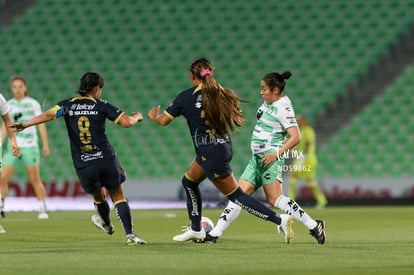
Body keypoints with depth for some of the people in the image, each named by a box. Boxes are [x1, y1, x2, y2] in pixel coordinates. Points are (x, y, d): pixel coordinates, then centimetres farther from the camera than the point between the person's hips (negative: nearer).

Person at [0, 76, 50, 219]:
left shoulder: (33, 104, -1)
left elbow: (41, 125, -1)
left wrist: (46, 145, -5)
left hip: (30, 146, -3)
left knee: (35, 179, -3)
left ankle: (43, 210, 6)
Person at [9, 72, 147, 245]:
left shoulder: (68, 105, 4)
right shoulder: (101, 105, 2)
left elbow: (49, 115, -13)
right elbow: (126, 122, -2)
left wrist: (25, 125, -16)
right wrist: (136, 117, 20)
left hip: (83, 165, 2)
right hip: (106, 158, -2)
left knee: (98, 196, 26)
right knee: (118, 196, 8)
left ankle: (106, 224, 49)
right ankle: (130, 234, -2)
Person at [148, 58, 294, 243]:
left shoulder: (187, 97, -10)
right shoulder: (221, 94, 3)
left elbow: (164, 121, -3)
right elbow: (238, 121, 3)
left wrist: (153, 116, 20)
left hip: (210, 153, -7)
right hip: (224, 147, 8)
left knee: (235, 195, -1)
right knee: (189, 181, 25)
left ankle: (279, 220, -8)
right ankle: (196, 230, 34)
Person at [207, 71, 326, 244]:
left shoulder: (283, 108, -15)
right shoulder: (269, 102, 13)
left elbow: (295, 137, -21)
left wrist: (277, 154, -24)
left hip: (270, 158, -9)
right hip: (256, 158, 9)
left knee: (275, 199, -16)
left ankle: (313, 226, -12)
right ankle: (215, 234, 4)